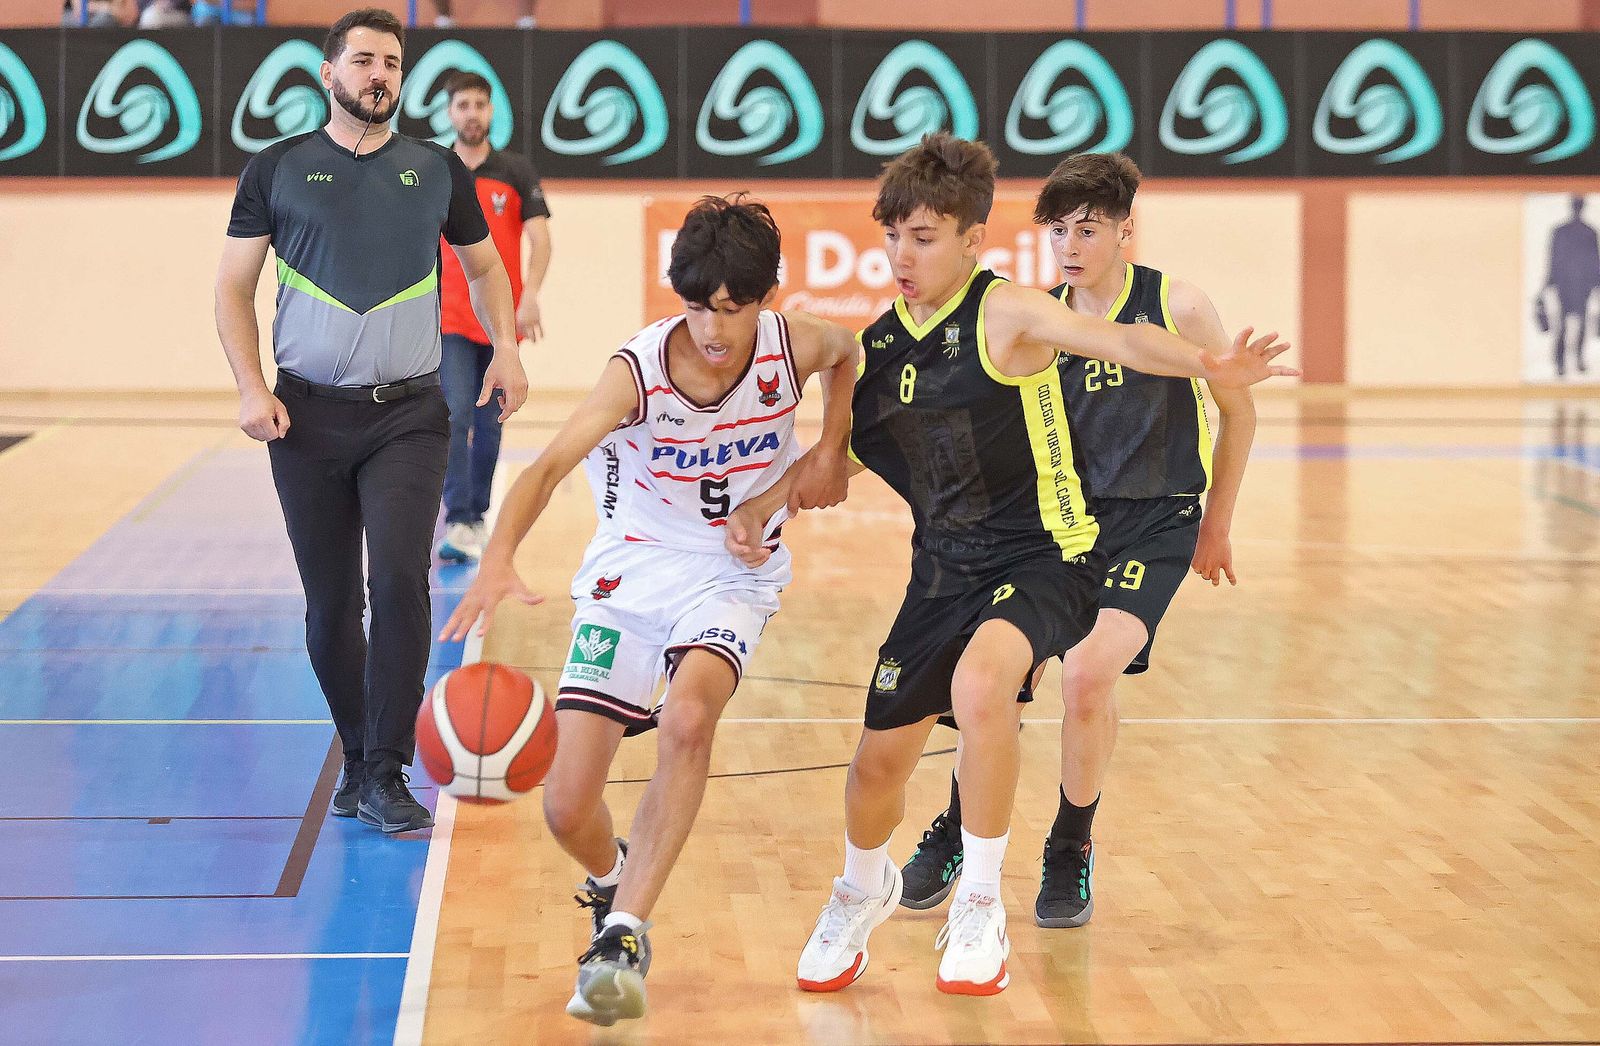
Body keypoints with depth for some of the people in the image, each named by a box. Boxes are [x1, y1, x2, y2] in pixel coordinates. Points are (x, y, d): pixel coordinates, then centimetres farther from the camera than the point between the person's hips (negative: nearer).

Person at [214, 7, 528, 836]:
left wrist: (505, 347, 4)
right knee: (330, 605, 5)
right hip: (308, 415, 0)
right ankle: (357, 759, 23)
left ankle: (386, 776, -10)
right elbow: (233, 285, 6)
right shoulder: (277, 170, 5)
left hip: (408, 415, 0)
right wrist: (251, 387, -7)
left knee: (399, 580, -16)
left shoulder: (437, 170, 9)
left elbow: (484, 267, 22)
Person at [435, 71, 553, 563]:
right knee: (455, 417, -14)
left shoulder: (517, 172, 2)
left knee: (489, 423, 8)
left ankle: (476, 514, 21)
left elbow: (539, 238, -6)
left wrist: (530, 296, -21)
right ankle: (458, 524, -18)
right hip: (450, 319, -1)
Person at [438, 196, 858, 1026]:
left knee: (688, 718, -34)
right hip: (631, 569, 0)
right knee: (567, 808, -7)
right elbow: (551, 464, -35)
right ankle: (611, 880, 32)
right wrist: (497, 561, -52)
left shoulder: (794, 347, -13)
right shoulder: (639, 369, -21)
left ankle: (624, 936, -24)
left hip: (734, 575, 0)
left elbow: (846, 355, 14)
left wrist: (830, 453, 1)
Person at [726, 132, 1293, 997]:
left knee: (980, 683, -35)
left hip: (1043, 556, -6)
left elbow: (1116, 339, -29)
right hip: (945, 568, 6)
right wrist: (758, 510, 2)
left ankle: (980, 908, -15)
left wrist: (1205, 367, -48)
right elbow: (841, 455, 19)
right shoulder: (877, 348, 6)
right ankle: (863, 892, 44)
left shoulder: (1004, 315, -13)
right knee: (880, 758, 7)